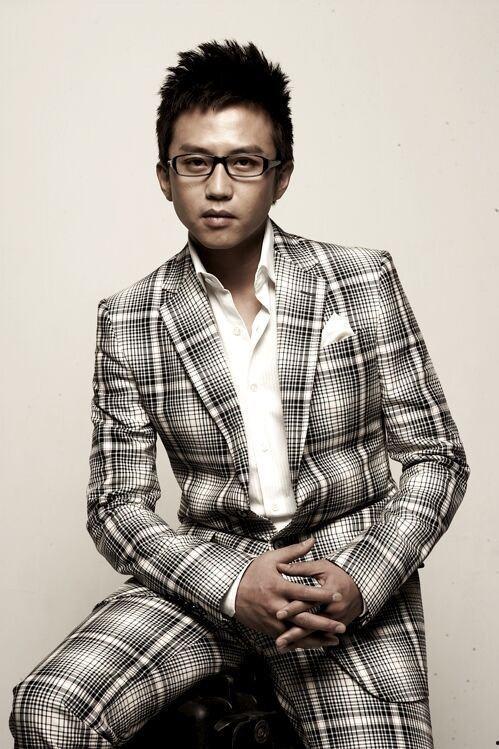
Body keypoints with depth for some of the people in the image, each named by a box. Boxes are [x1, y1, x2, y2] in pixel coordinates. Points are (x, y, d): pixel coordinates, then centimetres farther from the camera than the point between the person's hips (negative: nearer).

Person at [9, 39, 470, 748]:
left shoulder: (365, 281, -3)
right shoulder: (129, 320, -1)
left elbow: (436, 458, 0)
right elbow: (117, 504, 0)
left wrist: (361, 583, -15)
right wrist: (232, 584, -16)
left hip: (352, 565, 0)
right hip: (207, 566, 1)